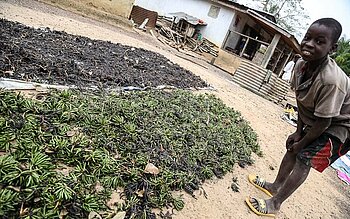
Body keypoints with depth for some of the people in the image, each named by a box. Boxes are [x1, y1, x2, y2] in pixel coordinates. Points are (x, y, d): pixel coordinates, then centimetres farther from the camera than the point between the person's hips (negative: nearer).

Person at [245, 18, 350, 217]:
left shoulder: (331, 81, -38)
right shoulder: (301, 65, -16)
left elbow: (324, 123, -28)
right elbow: (301, 102, -4)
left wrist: (301, 143, -14)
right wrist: (298, 132, -2)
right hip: (315, 121, 7)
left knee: (304, 159, -8)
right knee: (292, 149, 12)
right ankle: (276, 186, 33)